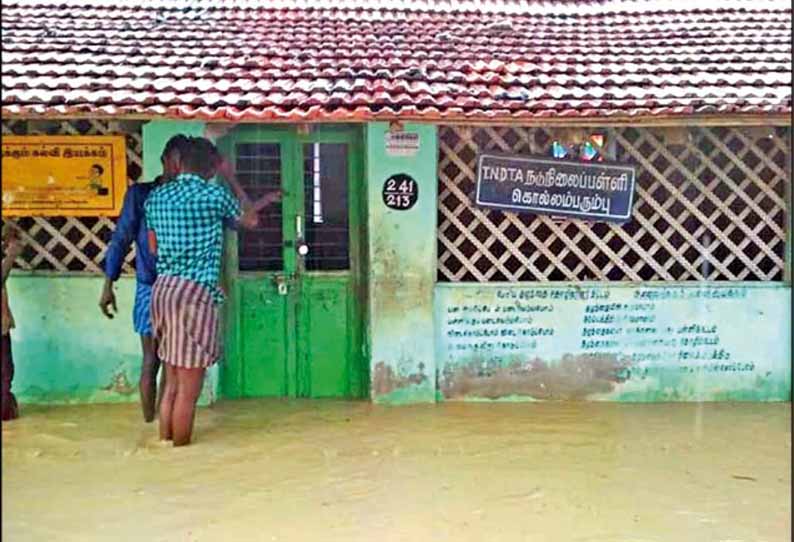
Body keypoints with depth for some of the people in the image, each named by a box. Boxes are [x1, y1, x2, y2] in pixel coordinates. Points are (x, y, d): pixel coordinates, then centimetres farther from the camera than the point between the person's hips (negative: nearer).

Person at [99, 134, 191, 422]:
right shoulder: (140, 193, -1)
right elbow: (121, 239, -1)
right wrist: (108, 285, -4)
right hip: (150, 289, -2)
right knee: (152, 361, 1)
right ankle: (149, 423, 12)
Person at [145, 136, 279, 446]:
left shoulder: (156, 197, 11)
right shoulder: (214, 194, -5)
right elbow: (249, 220, 15)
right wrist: (230, 179, 25)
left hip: (162, 289, 7)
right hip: (194, 292, -7)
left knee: (172, 383, 16)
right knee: (188, 389, 1)